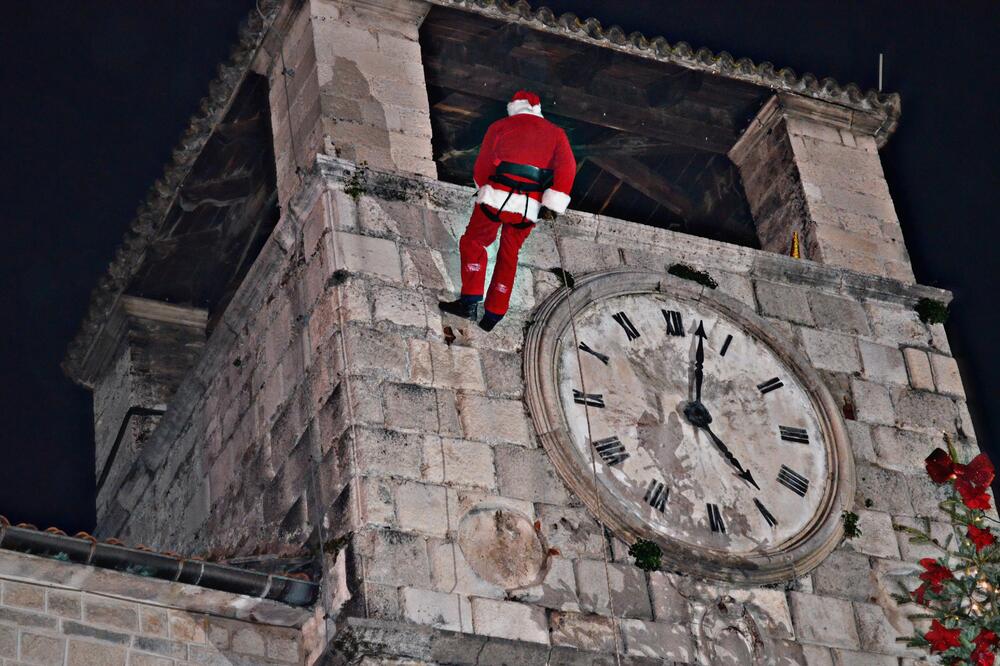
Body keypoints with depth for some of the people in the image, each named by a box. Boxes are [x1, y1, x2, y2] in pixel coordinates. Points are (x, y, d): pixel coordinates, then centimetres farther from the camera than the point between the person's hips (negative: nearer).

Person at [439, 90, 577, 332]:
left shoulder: (500, 127, 8)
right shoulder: (556, 133, 14)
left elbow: (482, 166, 5)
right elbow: (567, 168, -2)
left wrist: (483, 189, 25)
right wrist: (552, 205, -6)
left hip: (497, 198, -3)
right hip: (530, 208, 3)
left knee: (473, 243, 11)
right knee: (508, 255, 16)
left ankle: (471, 301, -4)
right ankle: (494, 314, 17)